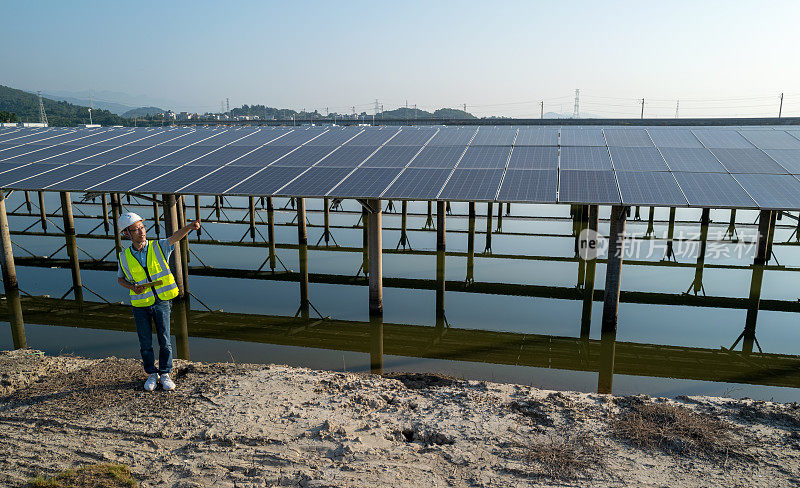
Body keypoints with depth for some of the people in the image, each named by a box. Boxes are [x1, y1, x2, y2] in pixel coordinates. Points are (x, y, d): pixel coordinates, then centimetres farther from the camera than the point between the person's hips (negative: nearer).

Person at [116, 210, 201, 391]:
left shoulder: (159, 247, -7)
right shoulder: (124, 257, -3)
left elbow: (176, 236, -25)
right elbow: (120, 279, 12)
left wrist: (189, 226, -45)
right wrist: (132, 287, -10)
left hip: (161, 303, -1)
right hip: (140, 305, 1)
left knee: (165, 341, 5)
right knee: (145, 344, 8)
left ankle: (165, 374, 22)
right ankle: (151, 374, 28)